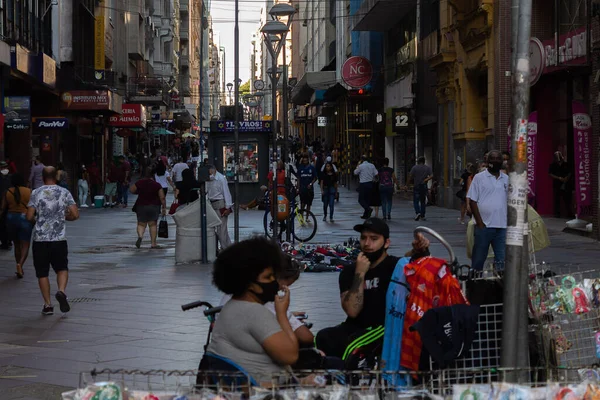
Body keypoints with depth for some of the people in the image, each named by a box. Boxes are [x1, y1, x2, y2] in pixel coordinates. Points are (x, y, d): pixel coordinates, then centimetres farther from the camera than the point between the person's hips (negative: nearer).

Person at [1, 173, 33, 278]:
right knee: (25, 245, 1)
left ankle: (19, 269, 20)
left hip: (11, 218, 2)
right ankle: (20, 264, -23)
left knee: (17, 245, 15)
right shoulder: (29, 192, -4)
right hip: (25, 218, -2)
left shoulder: (7, 193, -1)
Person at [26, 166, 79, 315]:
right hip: (59, 238, 0)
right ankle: (61, 291, -13)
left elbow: (29, 216, -6)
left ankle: (48, 305, 8)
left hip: (40, 238, 0)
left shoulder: (36, 193, -1)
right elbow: (75, 215, -3)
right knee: (62, 268, 13)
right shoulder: (64, 193, 2)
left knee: (42, 273, 9)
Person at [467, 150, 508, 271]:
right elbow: (472, 201, -3)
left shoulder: (507, 179, 12)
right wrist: (480, 223, -9)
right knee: (478, 261, 3)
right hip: (484, 226, -3)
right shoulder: (479, 178, 0)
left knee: (502, 260, 2)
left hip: (502, 227, 3)